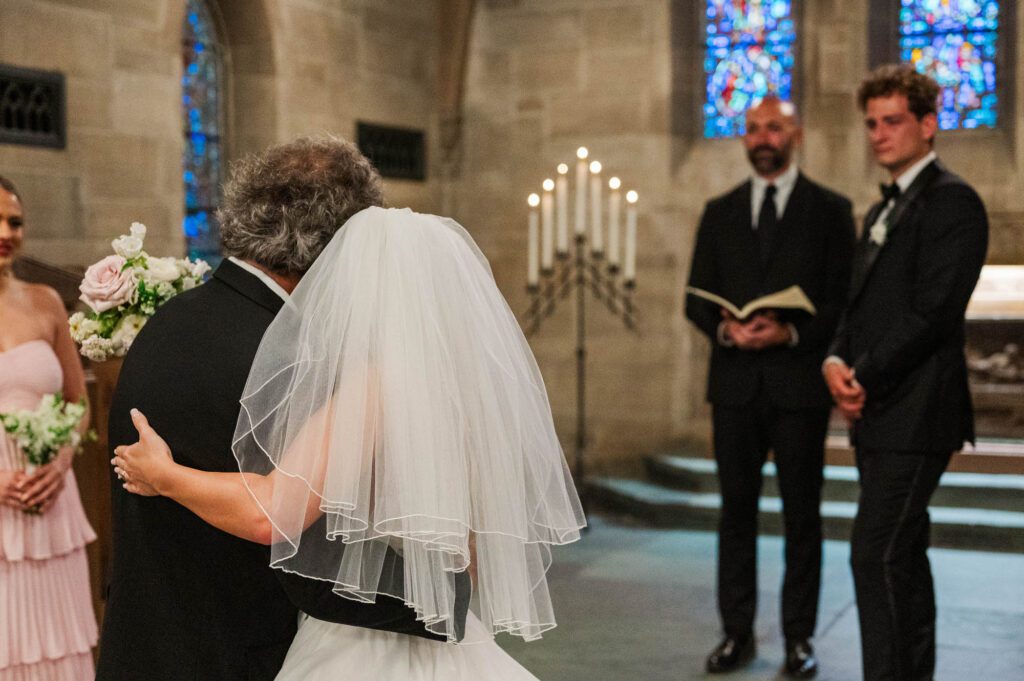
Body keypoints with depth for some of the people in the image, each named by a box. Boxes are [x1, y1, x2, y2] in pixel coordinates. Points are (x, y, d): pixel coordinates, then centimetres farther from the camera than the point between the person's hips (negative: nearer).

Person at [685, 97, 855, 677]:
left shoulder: (830, 210, 3)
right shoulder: (720, 212, 12)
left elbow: (844, 299, -2)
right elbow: (696, 298, 9)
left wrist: (791, 332, -17)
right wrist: (726, 330, -11)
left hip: (800, 381, -2)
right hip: (735, 382, 3)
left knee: (802, 513, 5)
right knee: (737, 507, 7)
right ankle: (738, 631, 15)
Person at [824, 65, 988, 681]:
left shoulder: (952, 201, -9)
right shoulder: (882, 212, 20)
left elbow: (934, 312, -17)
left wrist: (866, 377, -14)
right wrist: (837, 361, 0)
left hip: (913, 415, -9)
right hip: (878, 414, 9)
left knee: (877, 556, -12)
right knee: (902, 557, 14)